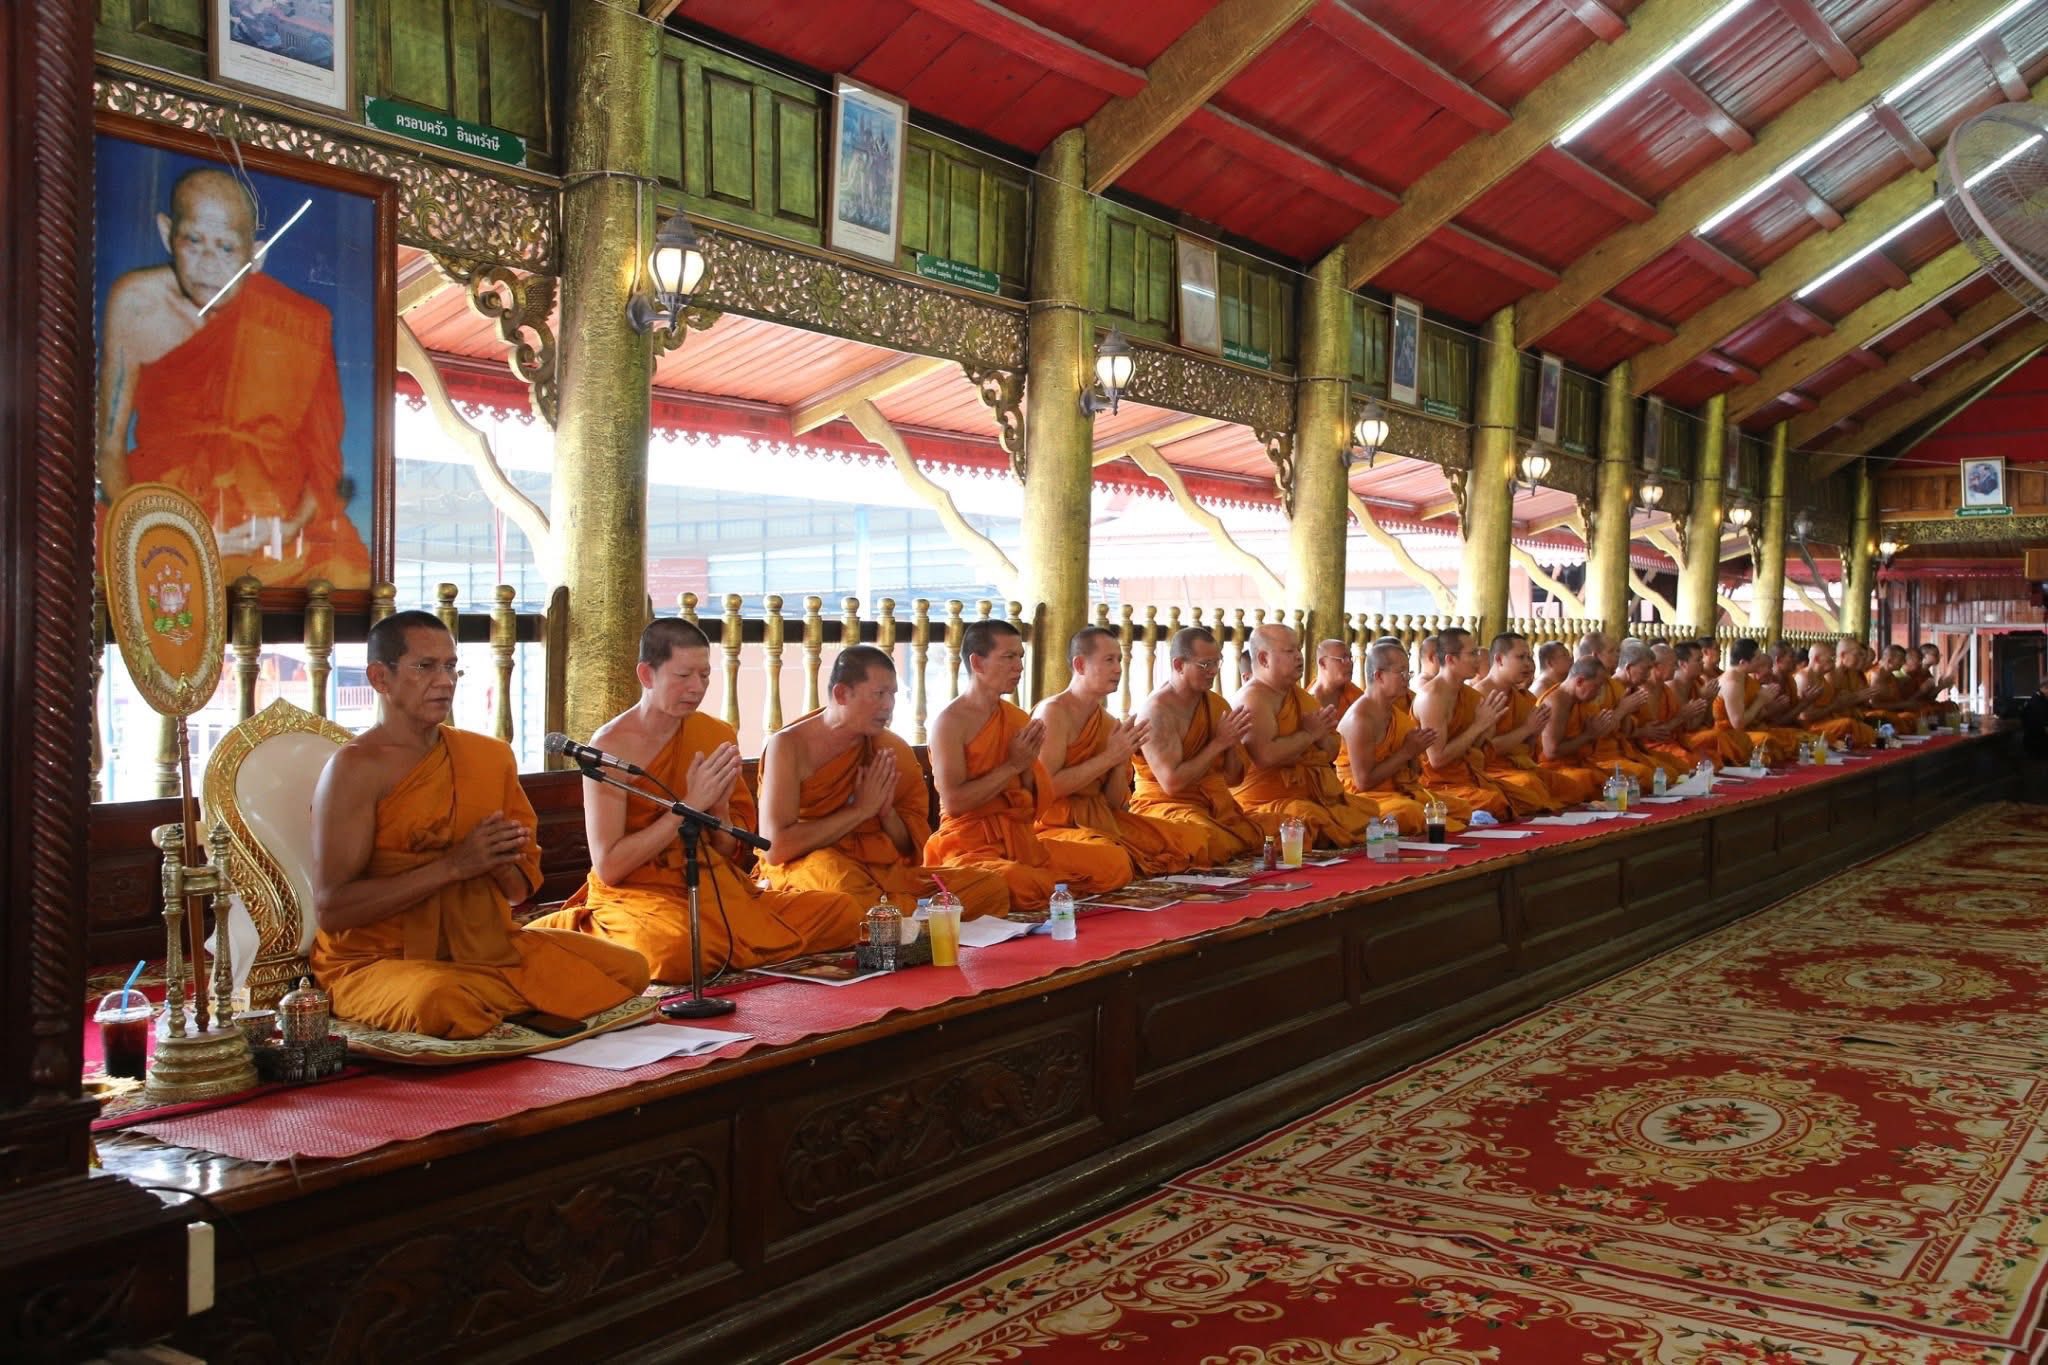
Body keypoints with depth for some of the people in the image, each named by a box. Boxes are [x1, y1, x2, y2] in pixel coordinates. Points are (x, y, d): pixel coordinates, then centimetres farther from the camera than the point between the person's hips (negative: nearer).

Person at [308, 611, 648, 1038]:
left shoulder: (492, 756, 10)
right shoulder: (356, 767, -9)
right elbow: (330, 910, -17)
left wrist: (502, 863, -10)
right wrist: (454, 865, -19)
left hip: (486, 945, 6)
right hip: (376, 960, -6)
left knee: (629, 969, -9)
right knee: (441, 1004, -40)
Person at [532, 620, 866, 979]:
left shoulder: (718, 735, 5)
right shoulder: (611, 746, -11)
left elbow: (732, 855, 10)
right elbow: (607, 867, -16)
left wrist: (720, 807, -12)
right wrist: (690, 804, -19)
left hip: (715, 889, 6)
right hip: (635, 896, -5)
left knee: (847, 911, -8)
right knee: (675, 949, -40)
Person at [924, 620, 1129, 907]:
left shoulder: (1019, 720, 12)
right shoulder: (950, 721, -8)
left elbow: (1038, 805, 15)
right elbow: (953, 801, -17)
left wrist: (1028, 767, -6)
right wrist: (1012, 765, -11)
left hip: (1023, 841, 7)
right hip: (970, 847, -7)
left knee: (1116, 862, -6)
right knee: (1016, 883, -40)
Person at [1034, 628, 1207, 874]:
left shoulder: (1109, 723, 12)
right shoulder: (1053, 712, -9)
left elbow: (1116, 802, 13)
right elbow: (1045, 787, -19)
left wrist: (1121, 760, -6)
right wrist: (1109, 757, -15)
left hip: (1102, 819, 8)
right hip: (1056, 824, -8)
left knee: (1193, 841, 2)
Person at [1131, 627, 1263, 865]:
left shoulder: (1218, 705, 9)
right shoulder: (1157, 710, -12)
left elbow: (1233, 777, 15)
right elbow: (1171, 783, -21)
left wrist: (1234, 741, -5)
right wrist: (1218, 743, -16)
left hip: (1216, 804, 7)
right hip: (1164, 803, -7)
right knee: (1211, 840, -35)